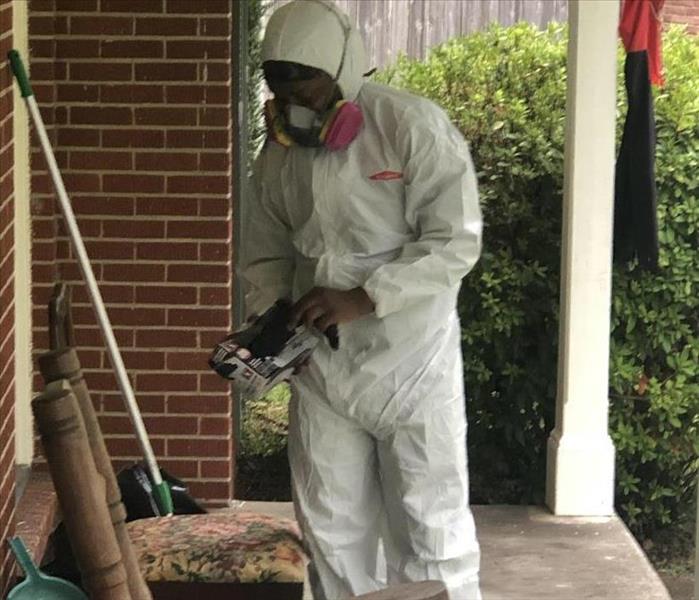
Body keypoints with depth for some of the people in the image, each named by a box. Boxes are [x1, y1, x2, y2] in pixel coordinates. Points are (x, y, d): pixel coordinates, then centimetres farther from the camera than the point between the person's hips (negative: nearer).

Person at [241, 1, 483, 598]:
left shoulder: (414, 128, -14)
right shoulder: (280, 155, 3)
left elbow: (455, 242, -17)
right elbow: (266, 255, 13)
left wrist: (363, 299, -23)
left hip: (410, 360, -5)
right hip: (322, 365, 5)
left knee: (428, 526, 0)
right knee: (332, 527, 11)